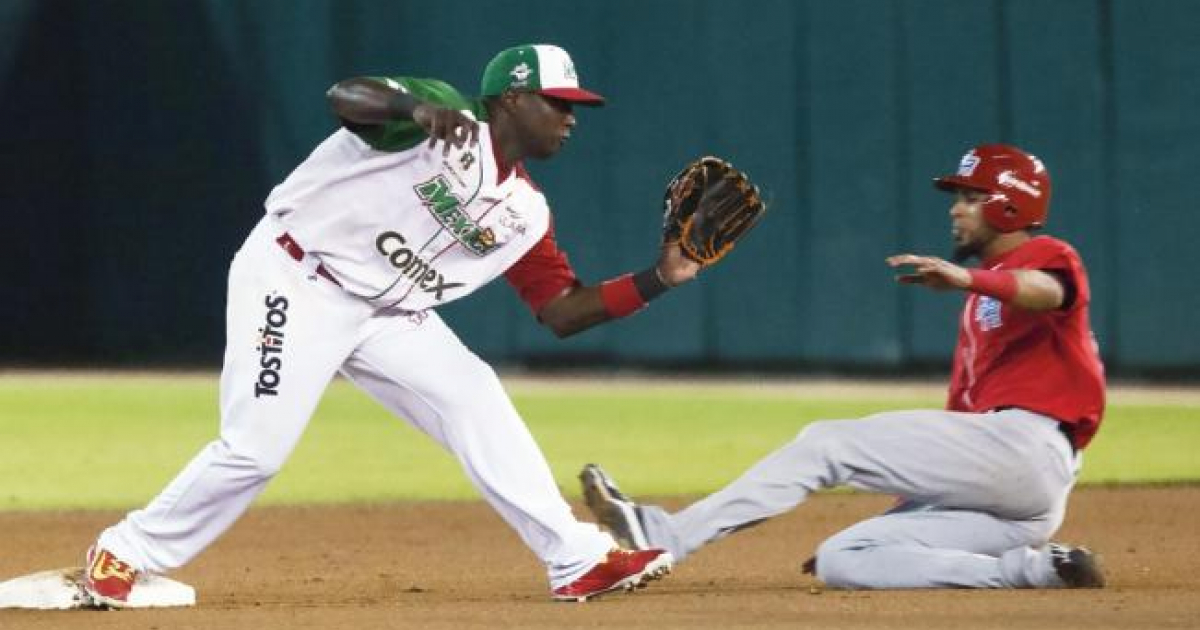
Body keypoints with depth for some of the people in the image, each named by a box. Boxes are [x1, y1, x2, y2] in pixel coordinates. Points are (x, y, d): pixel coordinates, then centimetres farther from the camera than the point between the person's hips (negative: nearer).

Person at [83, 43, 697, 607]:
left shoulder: (524, 212, 5)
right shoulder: (443, 118, -15)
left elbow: (562, 312, 6)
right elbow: (342, 96, -32)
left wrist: (660, 278, -5)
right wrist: (417, 109, -52)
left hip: (385, 312, 7)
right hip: (294, 283, -7)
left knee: (473, 400, -8)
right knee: (254, 448, -13)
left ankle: (577, 562, -8)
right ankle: (123, 554, 5)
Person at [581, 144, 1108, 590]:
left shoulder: (1046, 256, 3)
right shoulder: (981, 301, 34)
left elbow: (1048, 291, -25)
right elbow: (959, 419, 30)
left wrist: (968, 279, -46)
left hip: (1025, 443, -10)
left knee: (827, 443, -12)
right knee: (840, 561, -1)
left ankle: (665, 536, -17)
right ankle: (1031, 570, -15)